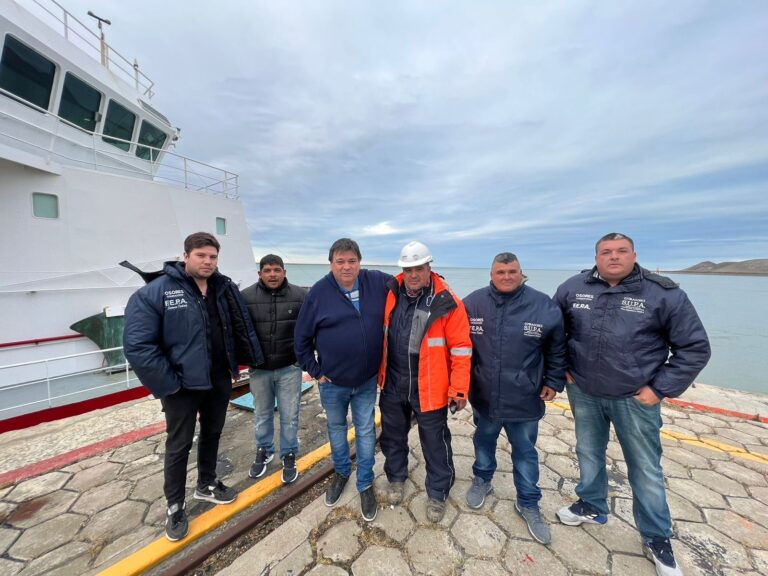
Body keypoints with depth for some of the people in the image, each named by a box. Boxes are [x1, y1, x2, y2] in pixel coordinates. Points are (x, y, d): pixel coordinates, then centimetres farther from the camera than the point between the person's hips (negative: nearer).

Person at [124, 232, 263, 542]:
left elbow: (239, 329, 5)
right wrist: (167, 383, -17)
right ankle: (174, 506, 35)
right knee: (179, 445, 12)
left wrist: (236, 365, 1)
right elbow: (137, 345, -19)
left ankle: (206, 484, 45)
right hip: (183, 386, -4)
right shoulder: (155, 292, -16)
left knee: (212, 435, 22)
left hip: (219, 382, 5)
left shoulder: (225, 289, -1)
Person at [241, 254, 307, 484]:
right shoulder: (245, 297, -6)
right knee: (262, 414, 21)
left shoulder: (300, 296, -7)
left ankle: (289, 456, 33)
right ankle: (263, 451, 44)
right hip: (259, 369, 2)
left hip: (289, 368, -1)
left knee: (289, 416, 11)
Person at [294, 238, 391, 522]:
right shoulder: (318, 292, -12)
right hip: (332, 382, 0)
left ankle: (365, 484, 38)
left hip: (367, 381, 0)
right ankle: (341, 472, 50)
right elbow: (302, 337, -4)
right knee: (336, 427, 22)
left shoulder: (377, 282, -10)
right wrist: (314, 371, -3)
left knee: (366, 431, 14)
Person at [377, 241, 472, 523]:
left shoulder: (447, 303, -16)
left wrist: (459, 389, -13)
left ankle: (437, 494, 41)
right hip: (392, 385, 4)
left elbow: (461, 349, -13)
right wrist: (379, 372, 11)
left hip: (429, 389, -4)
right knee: (393, 436, 23)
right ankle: (396, 478, 50)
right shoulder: (391, 294, -4)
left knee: (435, 443, 15)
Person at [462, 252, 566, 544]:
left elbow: (557, 349, 2)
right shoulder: (473, 303, -10)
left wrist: (554, 381, 2)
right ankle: (482, 480, 50)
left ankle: (528, 503, 41)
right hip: (484, 396, 1)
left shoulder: (544, 306, -11)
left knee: (525, 452, 18)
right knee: (483, 441, 24)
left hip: (524, 400, -1)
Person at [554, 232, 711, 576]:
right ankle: (592, 507, 45)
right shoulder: (572, 288, -6)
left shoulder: (664, 294, -11)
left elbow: (695, 347, -6)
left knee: (646, 470, 14)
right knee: (589, 454, 21)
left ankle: (657, 539, 39)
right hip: (583, 394, 2)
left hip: (635, 399, -2)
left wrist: (660, 389, -10)